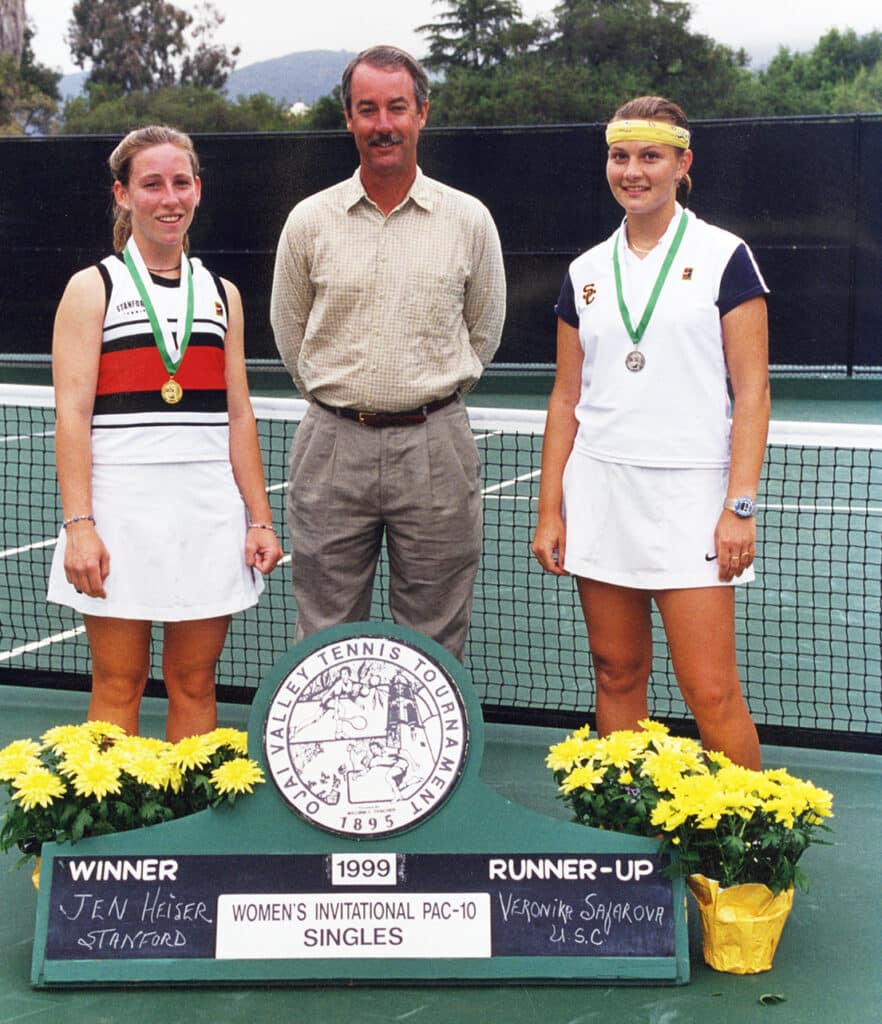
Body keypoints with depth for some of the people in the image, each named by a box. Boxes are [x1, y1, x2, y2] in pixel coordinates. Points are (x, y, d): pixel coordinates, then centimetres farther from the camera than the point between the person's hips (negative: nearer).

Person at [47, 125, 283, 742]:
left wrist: (260, 519, 7)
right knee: (118, 688, 1)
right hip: (121, 501, -3)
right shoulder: (93, 288, 3)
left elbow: (238, 416, 14)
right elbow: (72, 414, -4)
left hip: (209, 507, 3)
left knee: (195, 685, 6)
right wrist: (79, 525, -14)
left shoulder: (223, 295, 14)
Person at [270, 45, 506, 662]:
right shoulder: (309, 222, 3)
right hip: (332, 448, 1)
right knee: (324, 643, 4)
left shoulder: (469, 220, 2)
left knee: (435, 645, 5)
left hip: (434, 447, 0)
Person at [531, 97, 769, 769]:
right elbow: (566, 399, 14)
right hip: (599, 493, 4)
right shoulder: (585, 273, 11)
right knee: (617, 676, 7)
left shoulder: (724, 257, -1)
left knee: (711, 692, -8)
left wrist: (741, 505, -12)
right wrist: (550, 510, 8)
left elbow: (752, 390, -4)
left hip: (689, 494, -4)